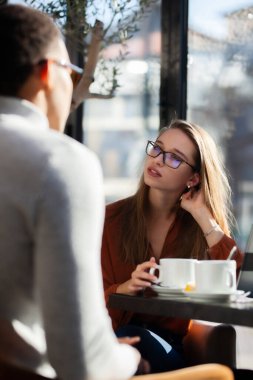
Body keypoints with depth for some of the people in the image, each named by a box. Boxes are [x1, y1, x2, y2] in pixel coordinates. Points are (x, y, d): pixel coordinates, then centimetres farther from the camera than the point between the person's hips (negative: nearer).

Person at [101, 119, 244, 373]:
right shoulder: (111, 218, 2)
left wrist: (202, 215, -13)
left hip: (177, 349, 0)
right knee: (129, 337, -34)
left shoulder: (206, 224, 6)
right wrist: (125, 289, -23)